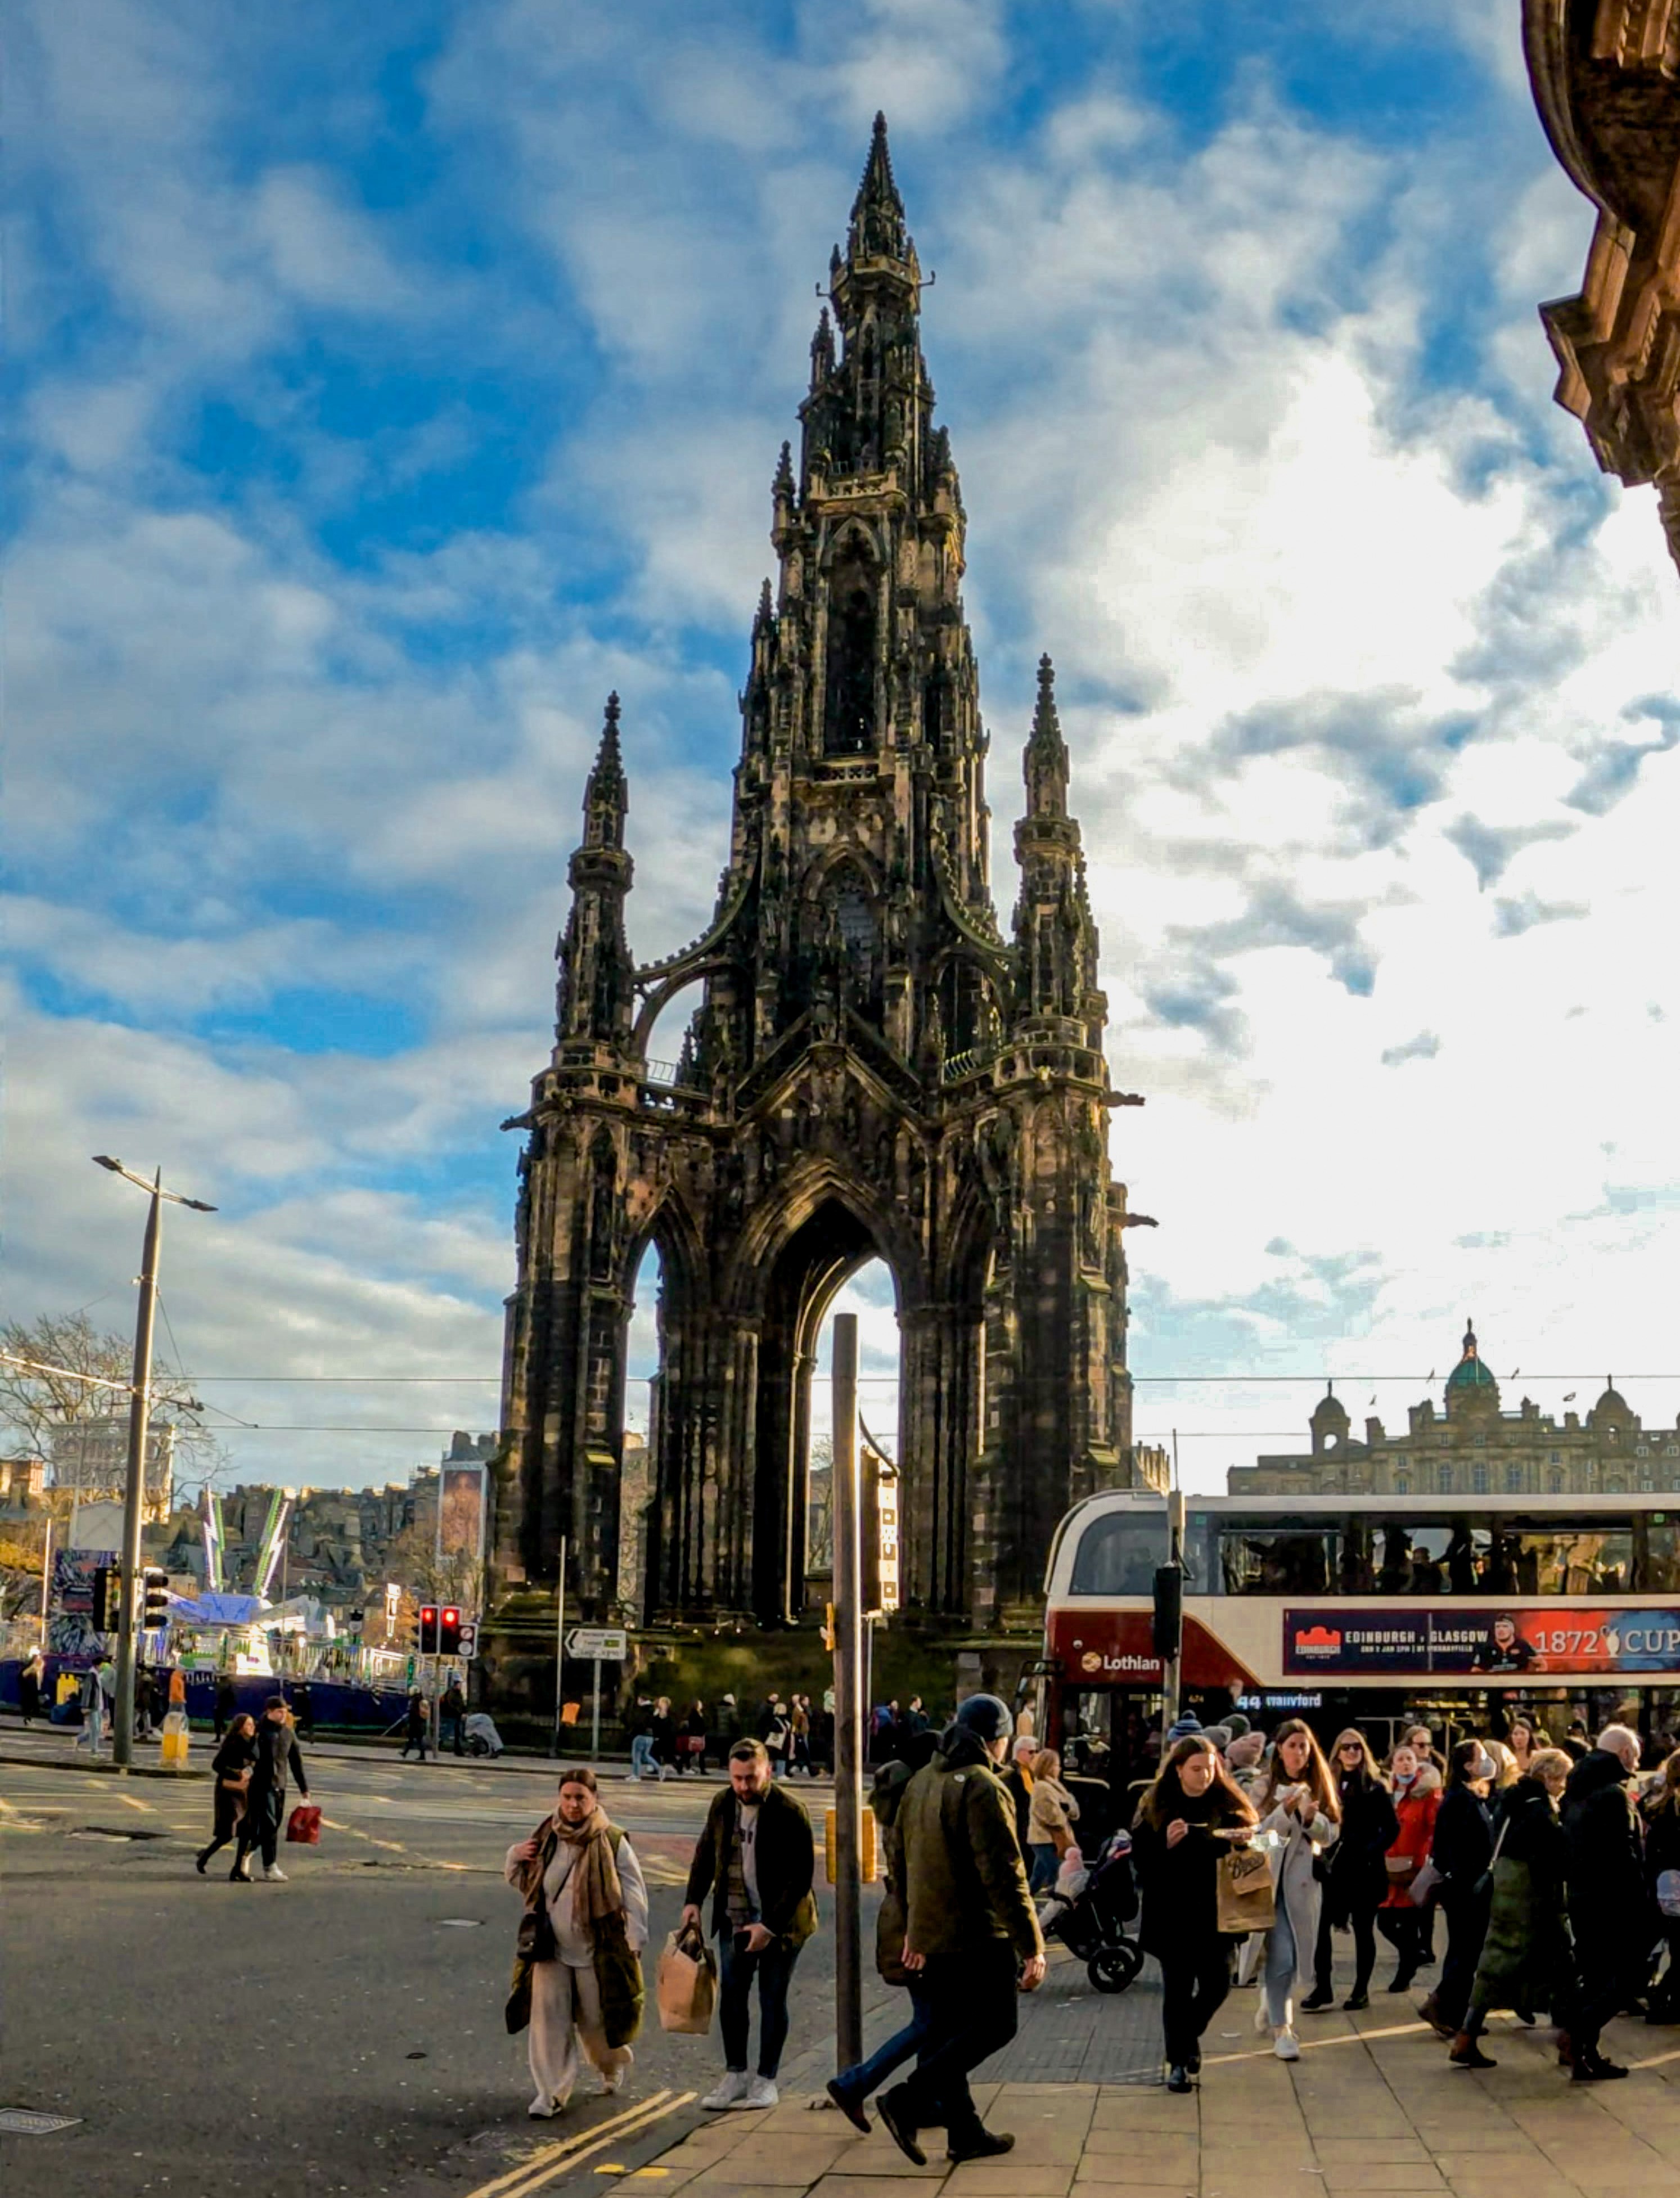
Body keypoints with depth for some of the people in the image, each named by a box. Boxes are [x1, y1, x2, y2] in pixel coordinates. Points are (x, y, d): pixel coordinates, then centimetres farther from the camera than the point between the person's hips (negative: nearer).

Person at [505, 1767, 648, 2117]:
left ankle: (613, 2065, 41)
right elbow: (524, 1884, 14)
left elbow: (634, 1894, -8)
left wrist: (634, 1941, -13)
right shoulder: (546, 1840, 1)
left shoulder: (612, 1843, -11)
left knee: (595, 2020, 10)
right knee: (549, 2018, -3)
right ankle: (553, 2092, 8)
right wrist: (514, 1859, -6)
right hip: (551, 1947, 3)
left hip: (597, 1951, -3)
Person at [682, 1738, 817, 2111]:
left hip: (779, 1922, -5)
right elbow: (706, 1853, 14)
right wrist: (693, 1900, 1)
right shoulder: (723, 1804, 0)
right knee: (731, 1995, 7)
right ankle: (735, 2076, 20)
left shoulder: (789, 1812, -18)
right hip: (735, 1918, 5)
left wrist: (769, 1926, -20)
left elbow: (801, 1875, -17)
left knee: (772, 1999, 4)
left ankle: (766, 2081, 16)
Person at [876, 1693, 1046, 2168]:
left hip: (931, 1933, 8)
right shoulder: (983, 1788, -17)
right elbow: (1004, 1875, -21)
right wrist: (1031, 1947, -19)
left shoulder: (921, 1782, 10)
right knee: (994, 2026, 1)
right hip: (977, 1934, -8)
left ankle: (964, 2131, 19)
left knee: (946, 2031, 14)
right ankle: (908, 2100, -8)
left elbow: (904, 1859, 17)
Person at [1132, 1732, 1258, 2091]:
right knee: (1177, 1989, 3)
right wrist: (1166, 1843, -21)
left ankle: (1189, 2038, 33)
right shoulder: (1156, 1808, 0)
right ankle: (1178, 2061, 18)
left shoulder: (1230, 1805, 3)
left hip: (1216, 1913, 2)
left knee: (1216, 1986, 4)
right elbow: (1140, 1856, -3)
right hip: (1172, 1914, -1)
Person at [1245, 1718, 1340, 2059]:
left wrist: (1312, 1818, -14)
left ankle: (1272, 2000, 38)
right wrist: (1286, 1810, -21)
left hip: (1303, 1881, 4)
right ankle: (1281, 2028, -3)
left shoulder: (1319, 1787, 8)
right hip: (1269, 1879, -4)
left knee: (1295, 1954, 13)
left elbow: (1330, 1836, 5)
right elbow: (1257, 1832, -9)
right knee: (1281, 1956, -10)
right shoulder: (1265, 1787, -2)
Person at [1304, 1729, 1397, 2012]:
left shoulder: (1375, 1787, -2)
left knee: (1363, 1928, 6)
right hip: (1333, 1867, 3)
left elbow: (1392, 1828, -4)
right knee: (1320, 1926, -4)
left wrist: (1371, 1852, -13)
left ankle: (1361, 1990, 16)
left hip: (1365, 1869, -3)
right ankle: (1322, 1987, 5)